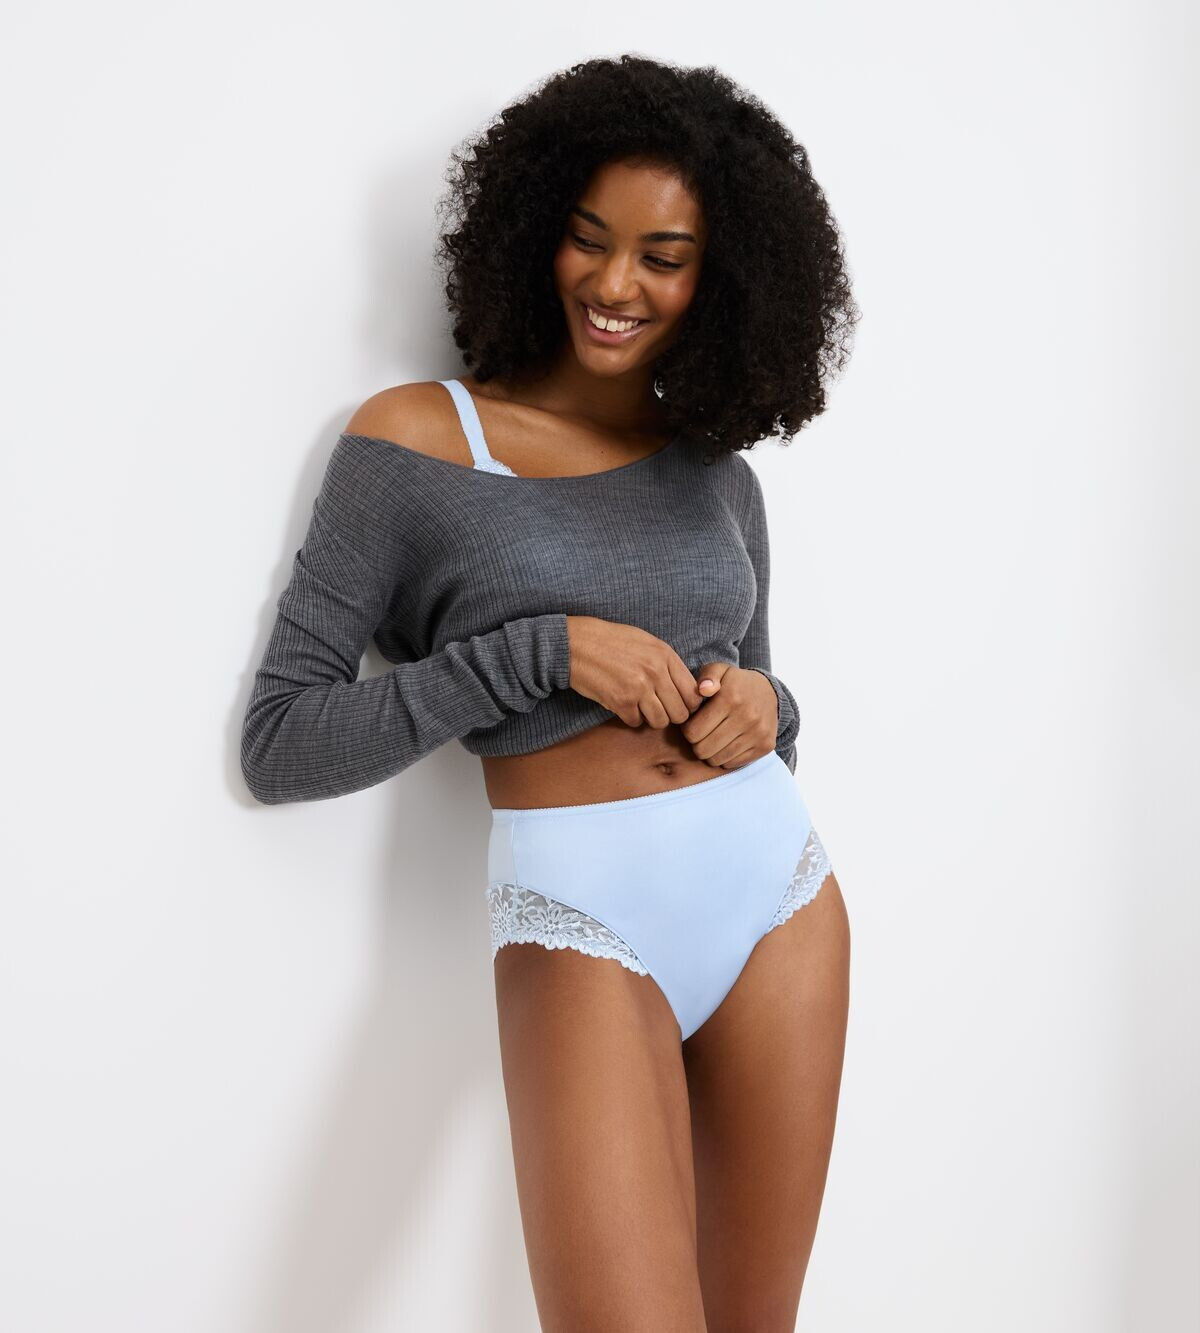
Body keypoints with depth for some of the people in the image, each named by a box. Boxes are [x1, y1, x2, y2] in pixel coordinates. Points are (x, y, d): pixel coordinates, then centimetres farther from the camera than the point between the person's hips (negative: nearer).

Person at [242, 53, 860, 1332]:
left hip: (777, 888, 5)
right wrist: (542, 649, -15)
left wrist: (761, 701, -4)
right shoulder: (416, 436, -3)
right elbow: (280, 746, -7)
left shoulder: (719, 475, 10)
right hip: (581, 922, -4)